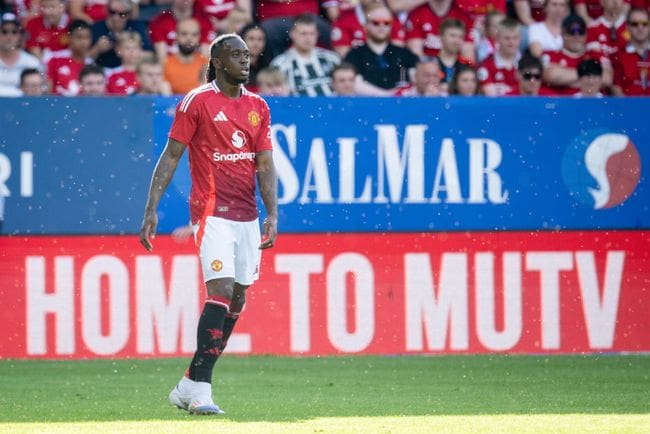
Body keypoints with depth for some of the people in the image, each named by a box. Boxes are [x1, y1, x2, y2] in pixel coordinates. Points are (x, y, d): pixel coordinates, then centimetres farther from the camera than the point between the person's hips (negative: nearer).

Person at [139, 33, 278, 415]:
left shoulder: (258, 107, 11)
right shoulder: (197, 102, -4)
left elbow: (265, 165, 9)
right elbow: (170, 156, -3)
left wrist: (272, 215, -3)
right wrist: (151, 208, -10)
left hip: (247, 215, 6)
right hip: (212, 211, -6)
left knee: (238, 299, 5)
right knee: (221, 291, -18)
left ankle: (191, 385, 14)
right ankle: (199, 388, -17)